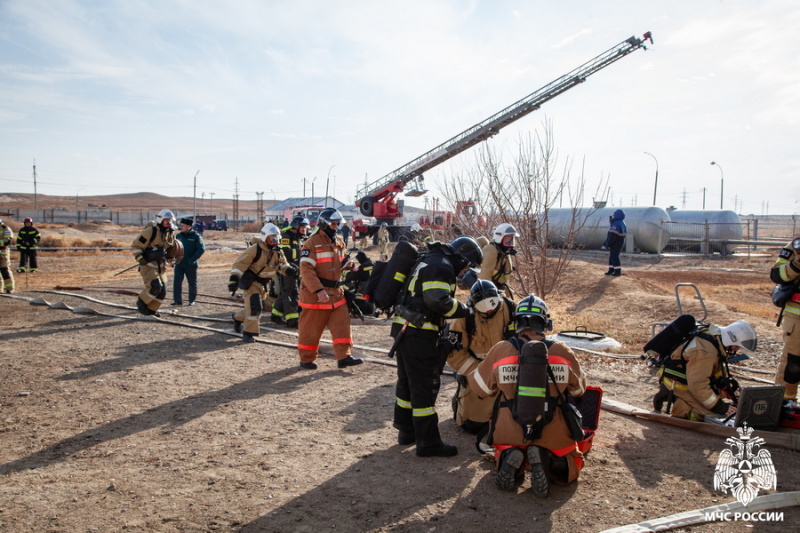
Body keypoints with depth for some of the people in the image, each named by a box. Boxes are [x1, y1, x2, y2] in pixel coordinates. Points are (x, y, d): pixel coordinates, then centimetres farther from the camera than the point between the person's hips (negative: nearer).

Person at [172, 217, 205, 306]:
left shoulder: (196, 236, -6)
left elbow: (201, 249, -12)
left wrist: (192, 259, -17)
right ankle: (177, 300, 1)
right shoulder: (178, 236, 9)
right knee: (177, 281, -5)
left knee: (192, 283, 7)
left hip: (190, 265, -4)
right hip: (179, 264, 4)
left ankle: (192, 300, 21)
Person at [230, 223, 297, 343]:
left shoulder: (278, 252, 1)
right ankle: (248, 333, -7)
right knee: (254, 307, -18)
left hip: (263, 283, 7)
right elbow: (240, 263, -21)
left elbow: (282, 264, 12)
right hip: (251, 281, -7)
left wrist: (288, 268, -12)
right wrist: (234, 278, -32)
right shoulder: (254, 249, -20)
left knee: (254, 307, 18)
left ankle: (237, 317, 47)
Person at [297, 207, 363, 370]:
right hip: (315, 294, -7)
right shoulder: (312, 243, -12)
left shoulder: (339, 242, 11)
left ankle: (343, 357, 8)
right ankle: (306, 359, 17)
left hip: (336, 292, 7)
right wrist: (319, 290, -29)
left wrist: (346, 265, 0)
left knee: (342, 324, 3)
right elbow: (306, 269, -20)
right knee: (311, 328, 4)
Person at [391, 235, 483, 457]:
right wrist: (464, 310, -10)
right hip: (419, 333, -11)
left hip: (405, 329, 11)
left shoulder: (432, 262, 22)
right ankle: (428, 442, 2)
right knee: (425, 385, -4)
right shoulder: (442, 266, -11)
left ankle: (406, 430, 30)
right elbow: (438, 300, -24)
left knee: (408, 381, 18)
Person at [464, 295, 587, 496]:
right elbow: (579, 388, 15)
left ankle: (508, 457, -5)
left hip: (510, 431, 1)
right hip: (552, 432, -1)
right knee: (571, 467, 25)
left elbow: (481, 388, 10)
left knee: (503, 450, 33)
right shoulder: (562, 351, -3)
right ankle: (547, 459, -10)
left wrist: (464, 377, 31)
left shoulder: (500, 350, -5)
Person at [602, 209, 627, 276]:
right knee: (611, 256, 16)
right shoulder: (622, 223, 12)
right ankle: (611, 270, 22)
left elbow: (612, 236, -24)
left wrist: (607, 244, -20)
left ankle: (617, 271, 1)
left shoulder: (616, 224, -21)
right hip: (620, 242, 10)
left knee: (614, 256, -3)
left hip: (616, 243, -10)